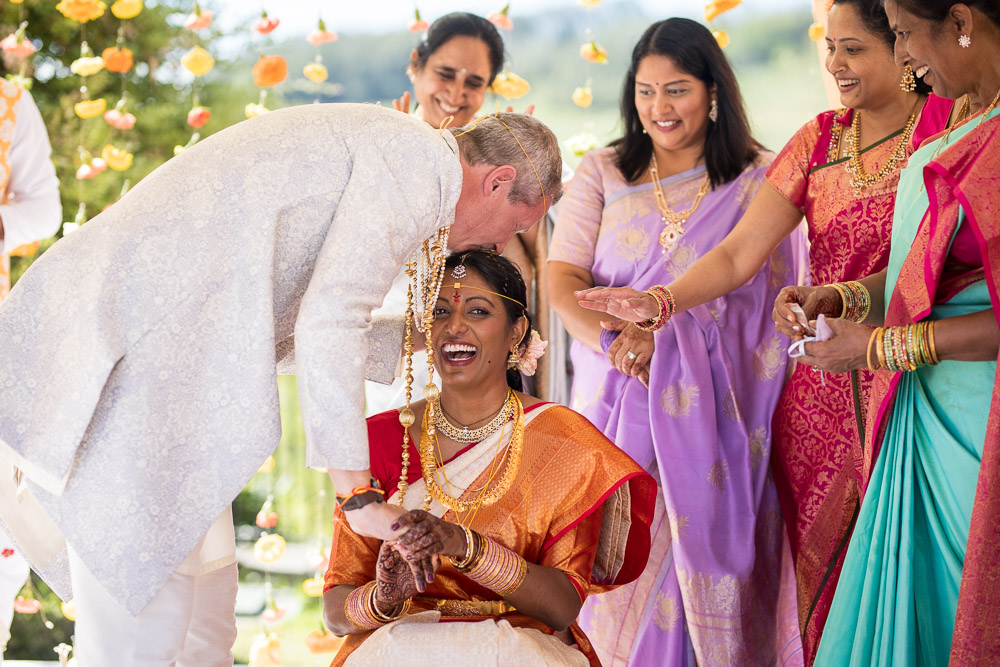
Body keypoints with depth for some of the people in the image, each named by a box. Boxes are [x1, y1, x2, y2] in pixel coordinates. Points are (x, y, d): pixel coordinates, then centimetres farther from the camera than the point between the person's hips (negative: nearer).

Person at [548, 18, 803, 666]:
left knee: (701, 553, -4)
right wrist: (618, 346, -17)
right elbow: (562, 279, 2)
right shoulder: (601, 174, 12)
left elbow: (762, 293, -5)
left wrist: (659, 326, -18)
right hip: (616, 405, 2)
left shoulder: (758, 181, 5)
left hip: (709, 411, -2)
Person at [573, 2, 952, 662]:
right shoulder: (819, 139, 10)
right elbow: (739, 254, 2)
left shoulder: (952, 124, -2)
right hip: (824, 391, 4)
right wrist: (659, 303, -15)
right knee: (822, 560, 4)